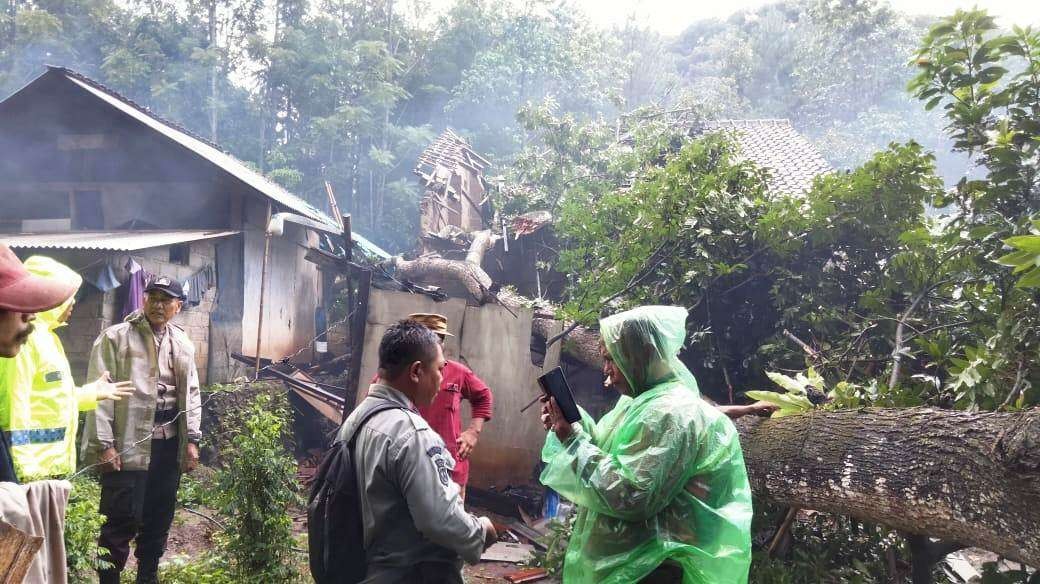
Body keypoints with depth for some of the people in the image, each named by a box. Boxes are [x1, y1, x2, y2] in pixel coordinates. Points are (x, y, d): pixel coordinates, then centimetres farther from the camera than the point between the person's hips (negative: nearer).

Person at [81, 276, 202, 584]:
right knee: (122, 519, -3)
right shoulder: (115, 337, -3)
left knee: (160, 516, 14)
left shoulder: (183, 344, 12)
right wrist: (105, 444, -13)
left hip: (169, 442, 5)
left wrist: (192, 440, 6)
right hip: (128, 442, -5)